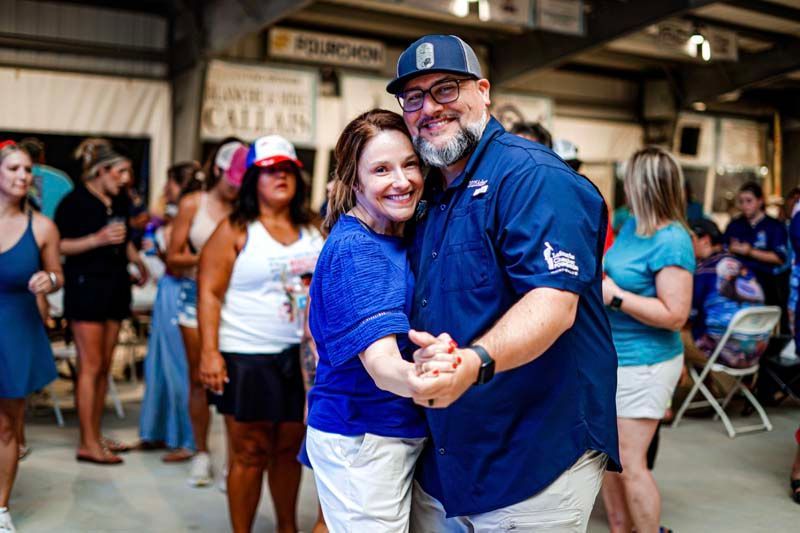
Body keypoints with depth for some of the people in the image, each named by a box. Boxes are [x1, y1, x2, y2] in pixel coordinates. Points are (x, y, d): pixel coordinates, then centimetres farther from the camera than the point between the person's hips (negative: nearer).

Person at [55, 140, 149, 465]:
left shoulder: (120, 201, 11)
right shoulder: (75, 201, -8)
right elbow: (58, 245, -12)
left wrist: (137, 261, 13)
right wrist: (98, 239, -20)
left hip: (115, 286, 7)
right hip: (86, 286, -7)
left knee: (104, 367, 10)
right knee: (91, 366, -6)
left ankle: (95, 435, 19)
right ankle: (87, 444, 0)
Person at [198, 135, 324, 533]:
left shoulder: (312, 229, 10)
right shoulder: (235, 230, -4)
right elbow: (210, 293, -9)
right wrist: (209, 352, -17)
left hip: (303, 356, 4)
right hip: (247, 357, -4)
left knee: (290, 448, 15)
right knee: (250, 452, 3)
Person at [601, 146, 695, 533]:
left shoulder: (671, 242, -21)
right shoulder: (631, 225, 5)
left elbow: (675, 315, -24)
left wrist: (615, 296, -24)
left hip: (644, 364, -9)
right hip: (611, 356, 9)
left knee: (630, 464, 0)